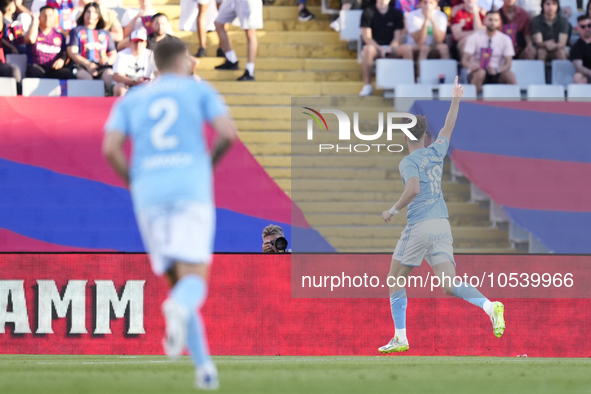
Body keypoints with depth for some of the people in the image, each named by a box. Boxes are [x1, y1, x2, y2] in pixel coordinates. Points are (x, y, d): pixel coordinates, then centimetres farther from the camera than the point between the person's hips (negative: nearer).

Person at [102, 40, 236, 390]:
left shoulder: (130, 101, 19)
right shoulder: (199, 90, 13)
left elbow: (110, 148, 3)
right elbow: (228, 133, -1)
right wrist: (211, 161, 19)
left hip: (149, 194, 3)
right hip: (191, 188, -3)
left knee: (178, 282, 14)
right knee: (194, 284, -10)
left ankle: (204, 365, 2)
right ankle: (179, 311, -49)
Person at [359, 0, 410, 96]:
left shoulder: (396, 13, 7)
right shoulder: (368, 12, 0)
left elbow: (397, 37, 3)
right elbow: (367, 37, -5)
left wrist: (390, 48, -18)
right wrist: (380, 49, -20)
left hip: (392, 48, 2)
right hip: (375, 46, -2)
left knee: (407, 49, -28)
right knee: (368, 49, -37)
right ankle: (367, 84, -30)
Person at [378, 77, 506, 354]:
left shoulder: (409, 162, -6)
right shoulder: (435, 153, 13)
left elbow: (413, 188, -24)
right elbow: (448, 128, 31)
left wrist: (393, 211, -12)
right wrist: (456, 100, 40)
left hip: (419, 227, -6)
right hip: (442, 225, 6)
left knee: (395, 279, 12)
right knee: (449, 286, -4)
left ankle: (400, 338, 10)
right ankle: (490, 307, -29)